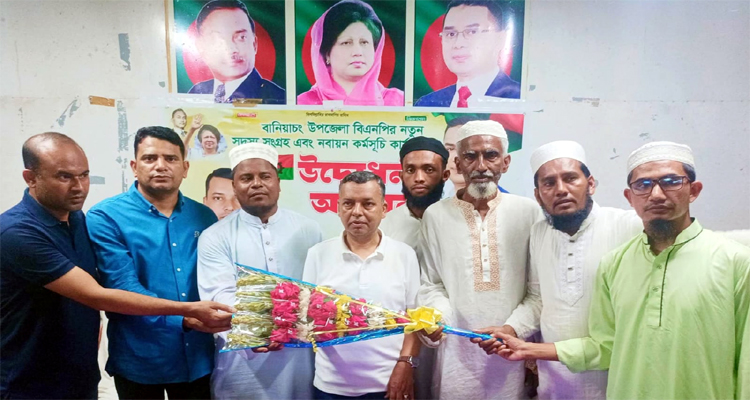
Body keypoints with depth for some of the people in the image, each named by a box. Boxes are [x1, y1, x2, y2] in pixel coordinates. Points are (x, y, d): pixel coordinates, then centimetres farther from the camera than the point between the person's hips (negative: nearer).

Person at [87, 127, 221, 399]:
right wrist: (183, 318, -25)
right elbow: (122, 287, -17)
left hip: (199, 357, 3)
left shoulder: (204, 217, 3)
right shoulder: (106, 217, -8)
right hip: (139, 360, -3)